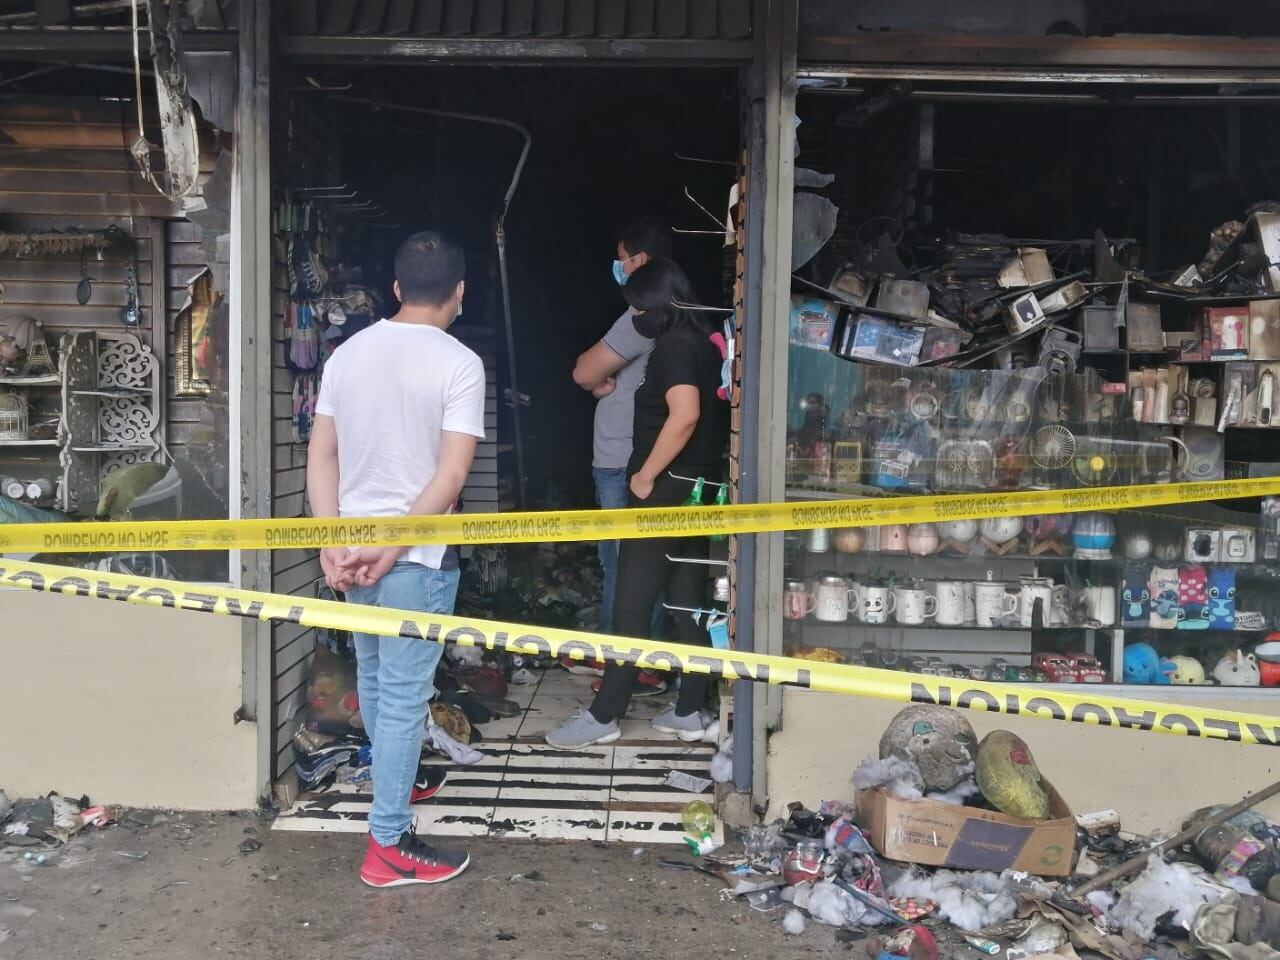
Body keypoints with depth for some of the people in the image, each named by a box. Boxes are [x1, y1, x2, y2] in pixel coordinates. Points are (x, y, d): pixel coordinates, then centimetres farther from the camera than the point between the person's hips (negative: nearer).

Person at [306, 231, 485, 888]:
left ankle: (395, 779, 46)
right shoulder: (459, 364, -12)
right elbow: (451, 474, -19)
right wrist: (396, 544, -15)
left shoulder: (348, 352, 5)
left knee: (373, 677, 23)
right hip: (418, 554, -6)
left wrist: (332, 542, 0)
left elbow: (321, 455, 3)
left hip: (352, 545, 7)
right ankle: (388, 845, 9)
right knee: (404, 693, 1)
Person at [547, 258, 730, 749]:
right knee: (689, 602, 12)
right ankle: (691, 710, 19)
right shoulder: (705, 342, 12)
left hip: (666, 490, -9)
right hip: (698, 488, 9)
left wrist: (645, 475, -20)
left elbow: (685, 416, -29)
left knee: (632, 605, -2)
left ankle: (603, 716, 5)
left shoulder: (674, 345, -15)